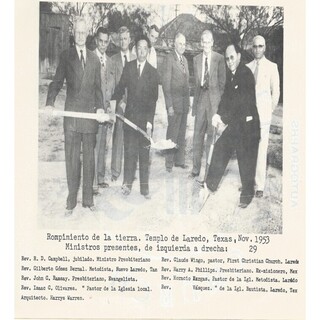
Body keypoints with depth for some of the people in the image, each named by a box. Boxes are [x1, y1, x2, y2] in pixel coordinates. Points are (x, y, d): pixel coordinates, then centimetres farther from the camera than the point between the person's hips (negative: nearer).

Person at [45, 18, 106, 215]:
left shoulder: (94, 59, 12)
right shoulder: (66, 56, 5)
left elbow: (98, 87, 13)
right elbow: (57, 82, 2)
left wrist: (100, 107, -3)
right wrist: (50, 103, -14)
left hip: (90, 113, 2)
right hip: (71, 114, -2)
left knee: (89, 158, 7)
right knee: (72, 158, 0)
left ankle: (88, 199, 16)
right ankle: (71, 202, 8)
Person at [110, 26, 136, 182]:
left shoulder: (136, 59, 11)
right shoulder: (113, 59, 4)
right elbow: (111, 84, 0)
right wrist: (120, 101, -11)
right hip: (119, 102, -2)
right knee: (118, 136, -3)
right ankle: (115, 170, 3)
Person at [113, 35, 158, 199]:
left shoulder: (153, 72, 2)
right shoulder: (128, 67, 7)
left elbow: (153, 98, 0)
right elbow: (120, 89, 6)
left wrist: (150, 121, -6)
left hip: (145, 117, -1)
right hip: (130, 115, 1)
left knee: (144, 153, 3)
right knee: (129, 150, 0)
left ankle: (144, 187, 10)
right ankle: (127, 183, 9)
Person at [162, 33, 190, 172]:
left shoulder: (184, 59, 15)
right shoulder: (169, 59, -9)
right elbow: (166, 83, -12)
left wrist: (188, 102, 14)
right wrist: (169, 105, -16)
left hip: (185, 102, 7)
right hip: (174, 102, -7)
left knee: (182, 134, 11)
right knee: (172, 134, -3)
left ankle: (180, 160, 19)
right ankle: (169, 163, 6)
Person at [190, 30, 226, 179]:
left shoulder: (219, 59, -1)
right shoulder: (196, 59, 11)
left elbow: (222, 82, 0)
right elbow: (196, 82, 12)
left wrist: (219, 99, -5)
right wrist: (195, 102, 7)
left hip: (214, 99, -3)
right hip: (200, 99, 3)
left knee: (211, 133, 1)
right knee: (198, 134, 4)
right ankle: (196, 168, 12)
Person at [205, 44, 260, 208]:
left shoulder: (246, 74, -15)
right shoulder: (231, 75, 9)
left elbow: (241, 102, -21)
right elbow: (226, 97, 6)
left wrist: (224, 119, -20)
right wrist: (219, 115, -12)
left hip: (247, 126, -7)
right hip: (234, 124, 8)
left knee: (246, 160, 2)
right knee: (219, 150, 9)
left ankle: (247, 194, 19)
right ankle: (211, 186, 22)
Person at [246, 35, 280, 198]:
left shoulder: (271, 67, 2)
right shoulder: (247, 67, 11)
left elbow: (276, 92, 6)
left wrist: (270, 110, 7)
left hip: (263, 114, -3)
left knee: (261, 151, -7)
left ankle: (260, 186, -2)